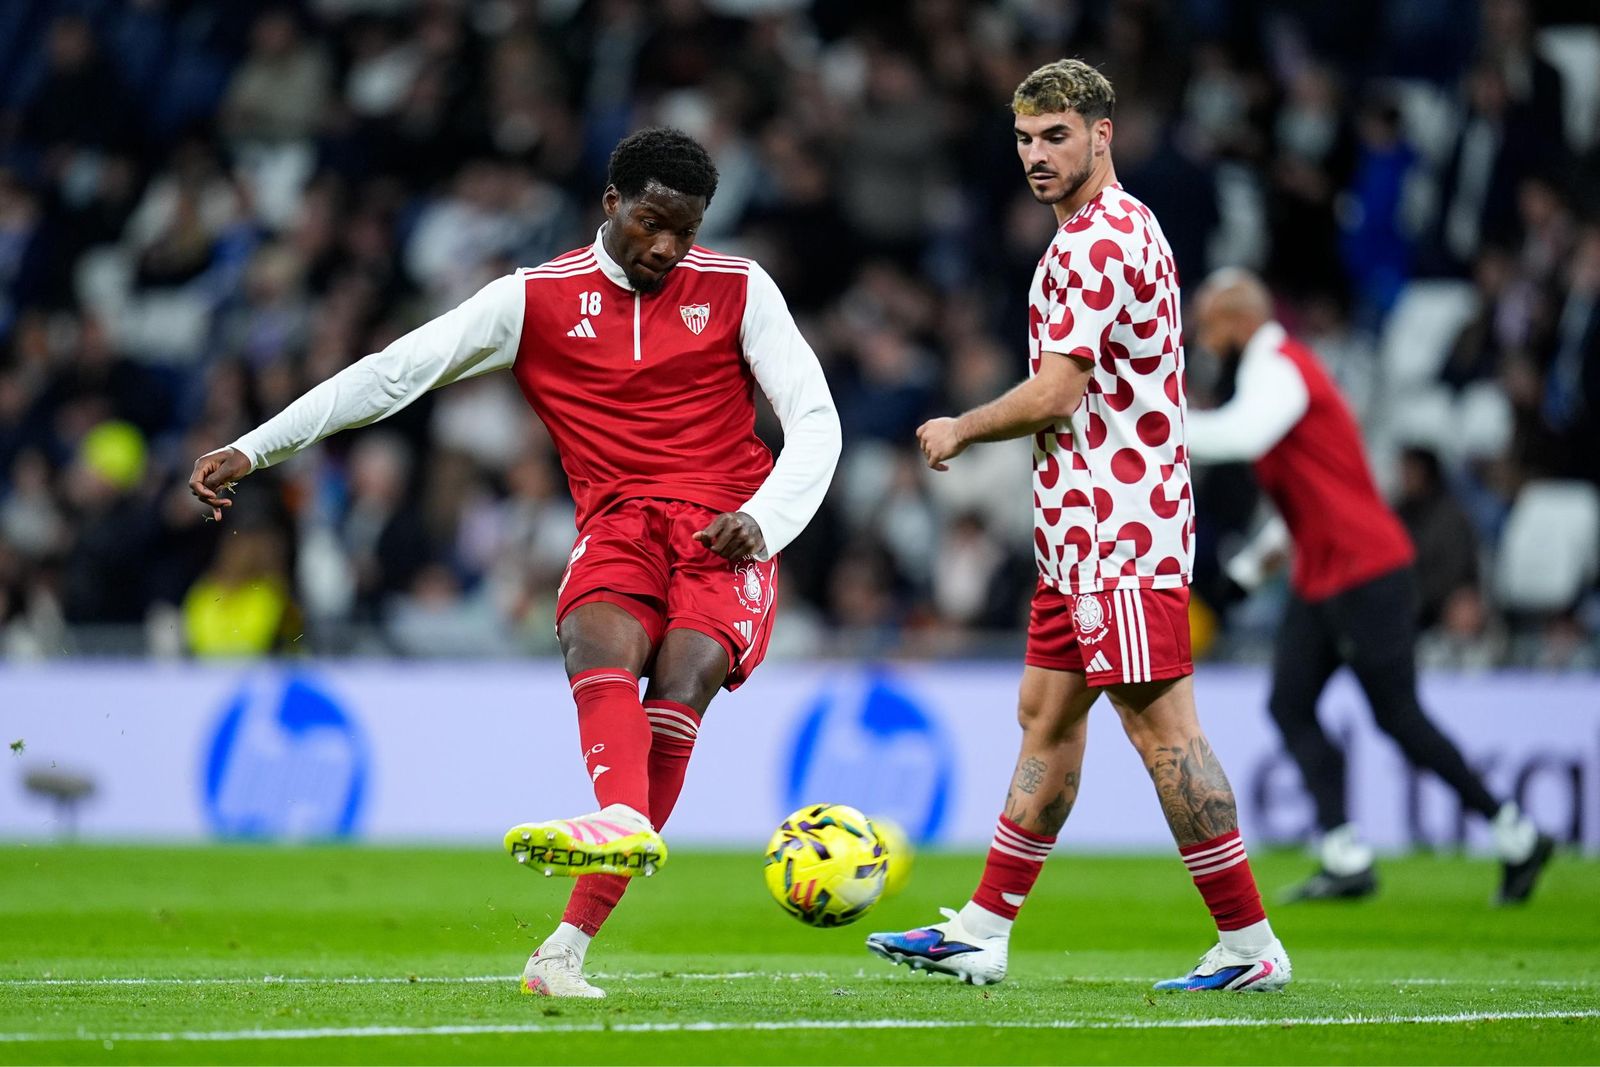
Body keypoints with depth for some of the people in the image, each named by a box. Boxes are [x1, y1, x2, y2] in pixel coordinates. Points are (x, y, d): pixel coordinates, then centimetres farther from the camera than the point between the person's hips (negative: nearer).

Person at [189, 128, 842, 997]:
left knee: (683, 676, -27)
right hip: (618, 526, 1)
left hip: (724, 533, -1)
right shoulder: (537, 299, 7)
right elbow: (395, 372, 7)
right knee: (599, 639, -33)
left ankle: (569, 946, -36)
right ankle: (625, 823, -60)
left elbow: (814, 421, 5)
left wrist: (760, 520, -15)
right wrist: (252, 449, 3)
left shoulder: (738, 290, 7)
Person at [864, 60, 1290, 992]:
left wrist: (959, 432, -4)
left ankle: (1249, 944, -8)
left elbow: (1054, 395, -19)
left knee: (1160, 724, -10)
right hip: (1085, 531, 11)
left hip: (1118, 532, -11)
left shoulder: (1095, 242, -15)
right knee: (1047, 715, 13)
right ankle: (982, 934, 19)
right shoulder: (1125, 228, 18)